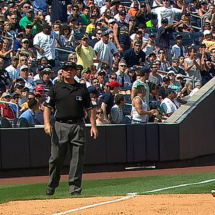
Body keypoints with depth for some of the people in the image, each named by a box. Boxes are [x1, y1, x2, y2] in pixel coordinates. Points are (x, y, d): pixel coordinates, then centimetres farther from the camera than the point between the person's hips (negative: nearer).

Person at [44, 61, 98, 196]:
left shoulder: (82, 89, 11)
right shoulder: (56, 88, 8)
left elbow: (89, 109, 12)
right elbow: (47, 107, 5)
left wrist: (93, 126, 2)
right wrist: (47, 123, -9)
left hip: (78, 125, 1)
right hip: (60, 126, -1)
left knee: (78, 158, -2)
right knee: (56, 158, 0)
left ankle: (75, 187, 2)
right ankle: (51, 186, 13)